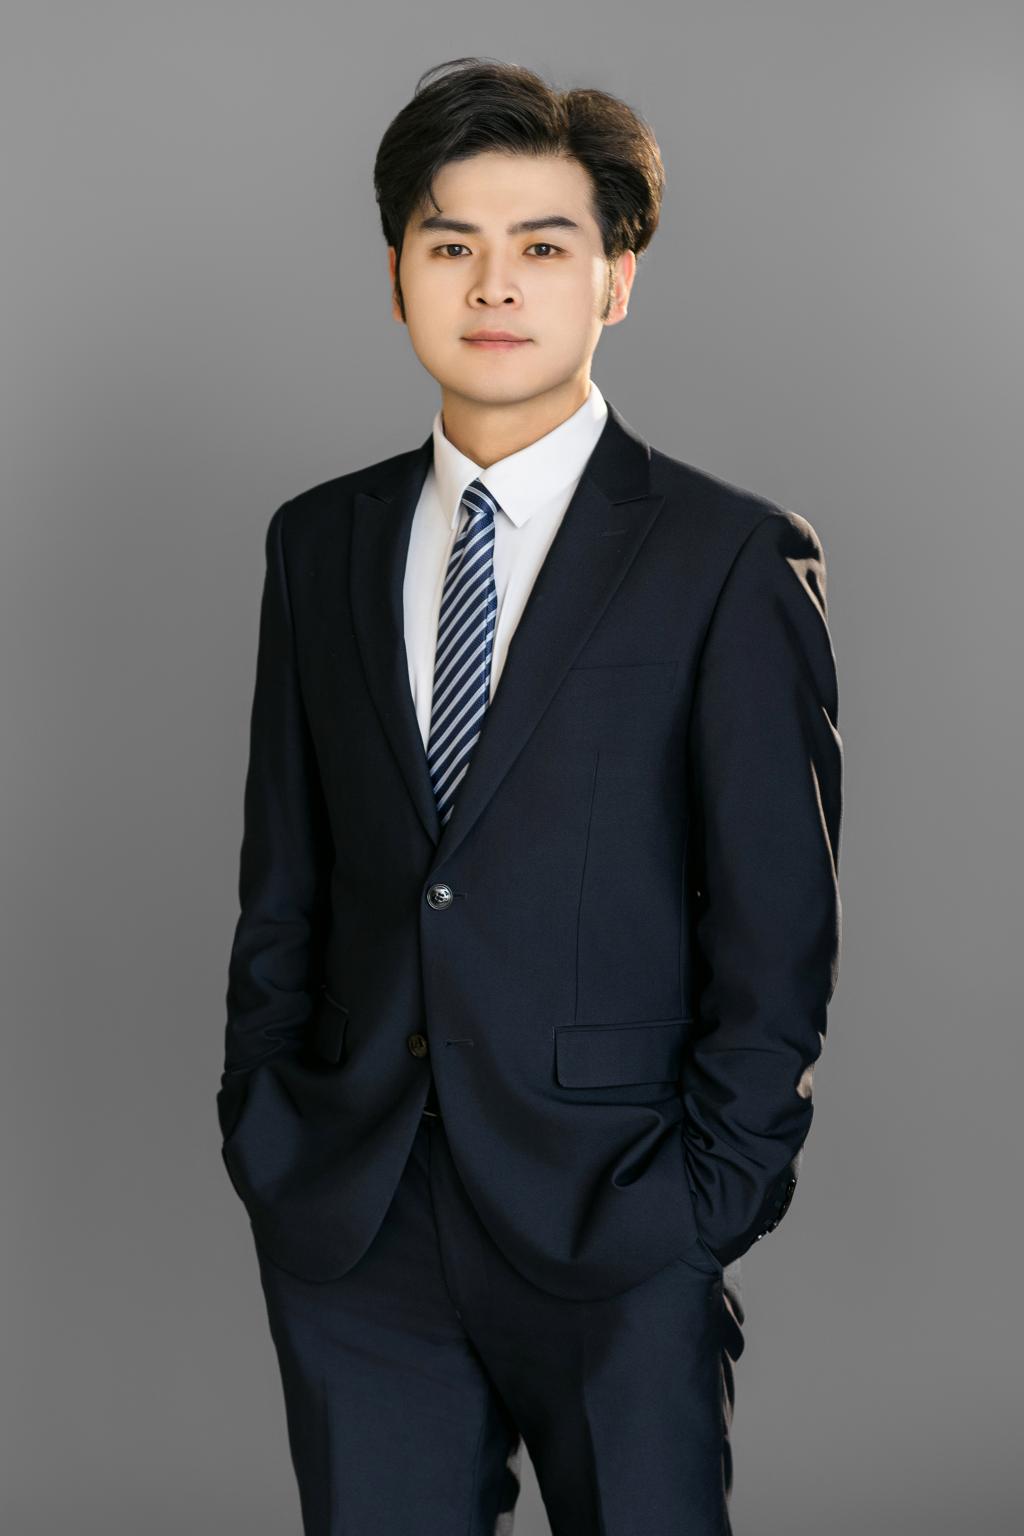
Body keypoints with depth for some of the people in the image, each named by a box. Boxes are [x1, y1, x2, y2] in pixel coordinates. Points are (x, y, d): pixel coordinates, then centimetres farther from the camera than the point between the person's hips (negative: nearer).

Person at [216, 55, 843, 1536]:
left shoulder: (734, 557, -4)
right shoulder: (321, 539, 9)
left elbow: (779, 935, -5)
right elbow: (282, 877, 12)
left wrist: (705, 1200, -8)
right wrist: (262, 1130, 6)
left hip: (614, 1237, -3)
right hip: (349, 1228, 4)